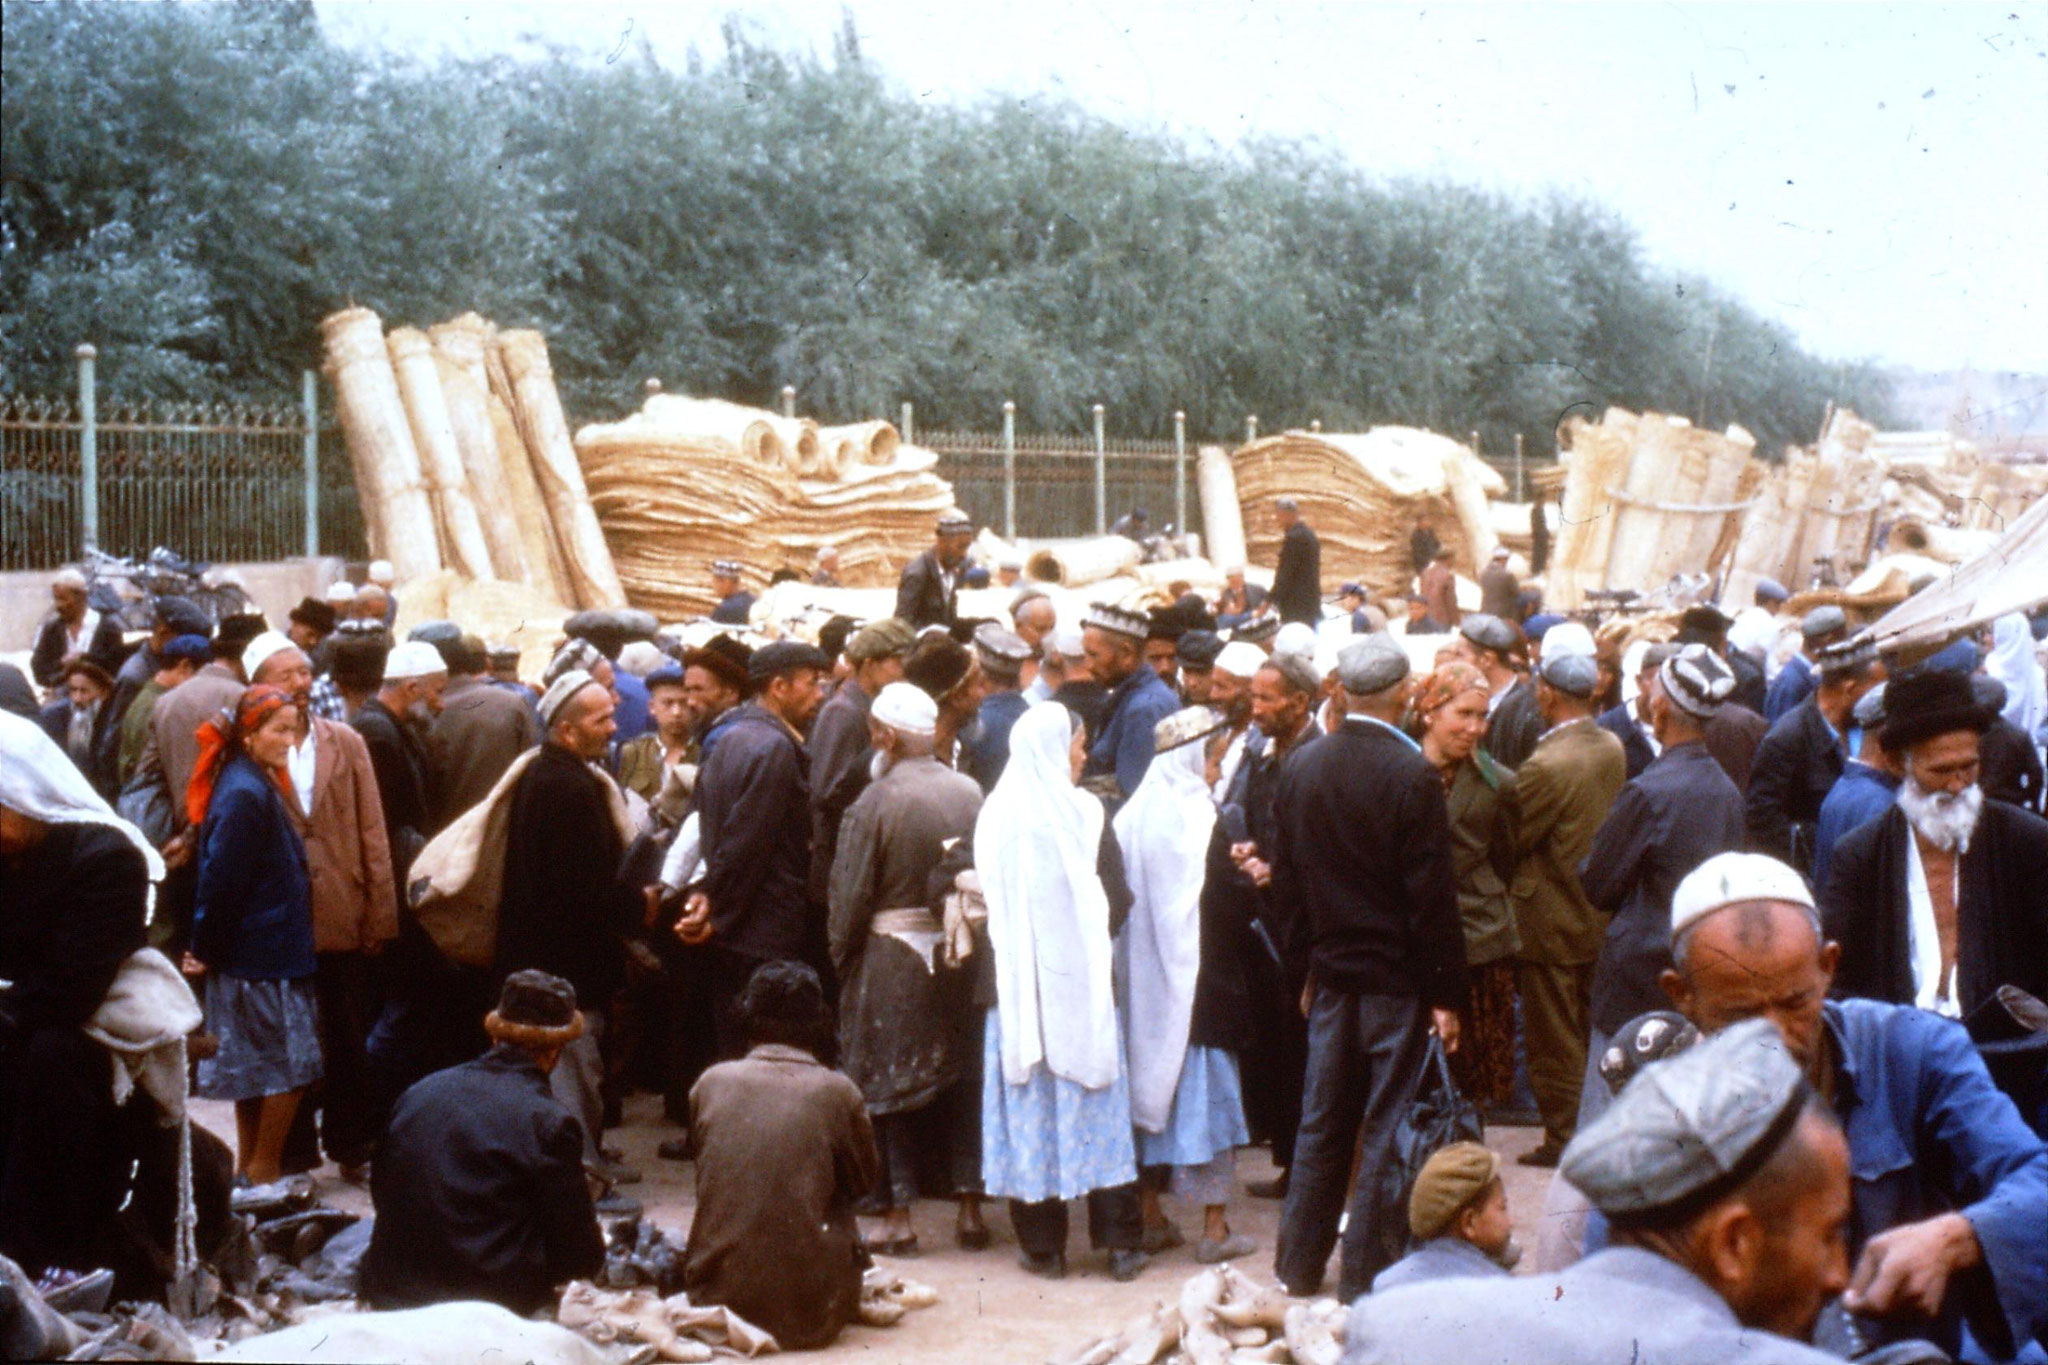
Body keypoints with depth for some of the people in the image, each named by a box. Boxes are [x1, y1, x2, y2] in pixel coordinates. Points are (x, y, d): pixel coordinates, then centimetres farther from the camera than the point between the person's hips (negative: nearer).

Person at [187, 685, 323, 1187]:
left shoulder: (259, 783, 11)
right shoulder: (245, 794, -20)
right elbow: (221, 879, -21)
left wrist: (209, 945, 12)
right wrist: (209, 947, -13)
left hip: (252, 954, 10)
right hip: (266, 952, -10)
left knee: (254, 1066, 16)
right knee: (290, 1061, -3)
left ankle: (249, 1166, 24)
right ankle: (264, 1170, 5)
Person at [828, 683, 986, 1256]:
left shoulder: (875, 802, -15)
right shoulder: (970, 792, -2)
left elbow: (851, 894, -11)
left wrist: (841, 957, 2)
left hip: (890, 957, -4)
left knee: (889, 1081, 5)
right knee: (961, 1079, 13)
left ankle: (899, 1214, 7)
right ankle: (970, 1206, 17)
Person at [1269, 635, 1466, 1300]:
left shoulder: (1301, 767, 1)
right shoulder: (1413, 776, -16)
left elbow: (1285, 879, 8)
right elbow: (1432, 895, -14)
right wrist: (1446, 994, -8)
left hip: (1332, 976, 5)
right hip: (1398, 980, -5)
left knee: (1322, 1123, 15)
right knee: (1387, 1131, 3)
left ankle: (1300, 1266, 23)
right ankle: (1365, 1276, 8)